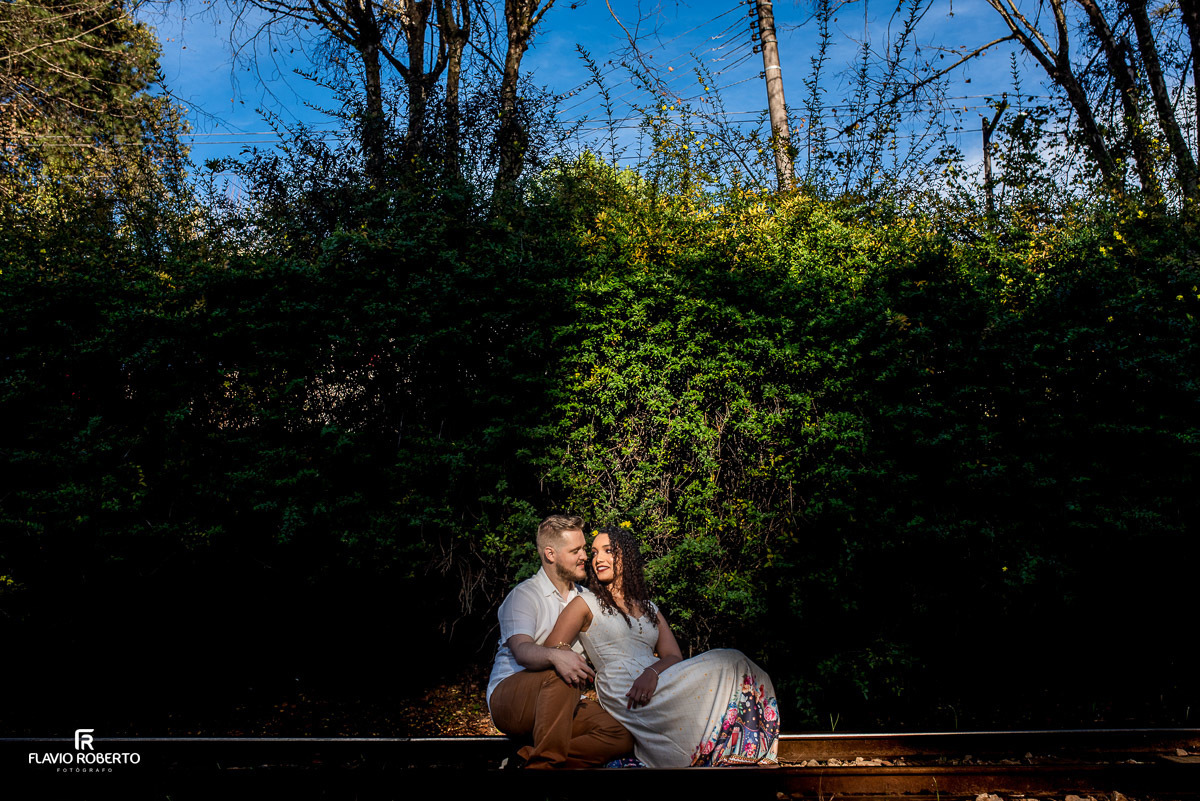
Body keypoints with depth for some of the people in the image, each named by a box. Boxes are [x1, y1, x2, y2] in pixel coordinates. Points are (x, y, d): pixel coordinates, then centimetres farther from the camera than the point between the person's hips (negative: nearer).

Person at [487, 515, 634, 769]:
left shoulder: (586, 598, 16)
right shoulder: (524, 595, -5)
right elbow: (522, 650, -23)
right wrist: (555, 655, -45)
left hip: (561, 705, 6)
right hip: (507, 698, -6)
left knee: (623, 736, -20)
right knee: (560, 672, -36)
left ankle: (533, 760, -20)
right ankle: (544, 762, -29)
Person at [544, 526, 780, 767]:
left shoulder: (649, 609, 23)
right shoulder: (586, 604, 9)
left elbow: (674, 656, 10)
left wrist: (652, 672, -12)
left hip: (656, 686, 6)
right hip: (623, 697, -6)